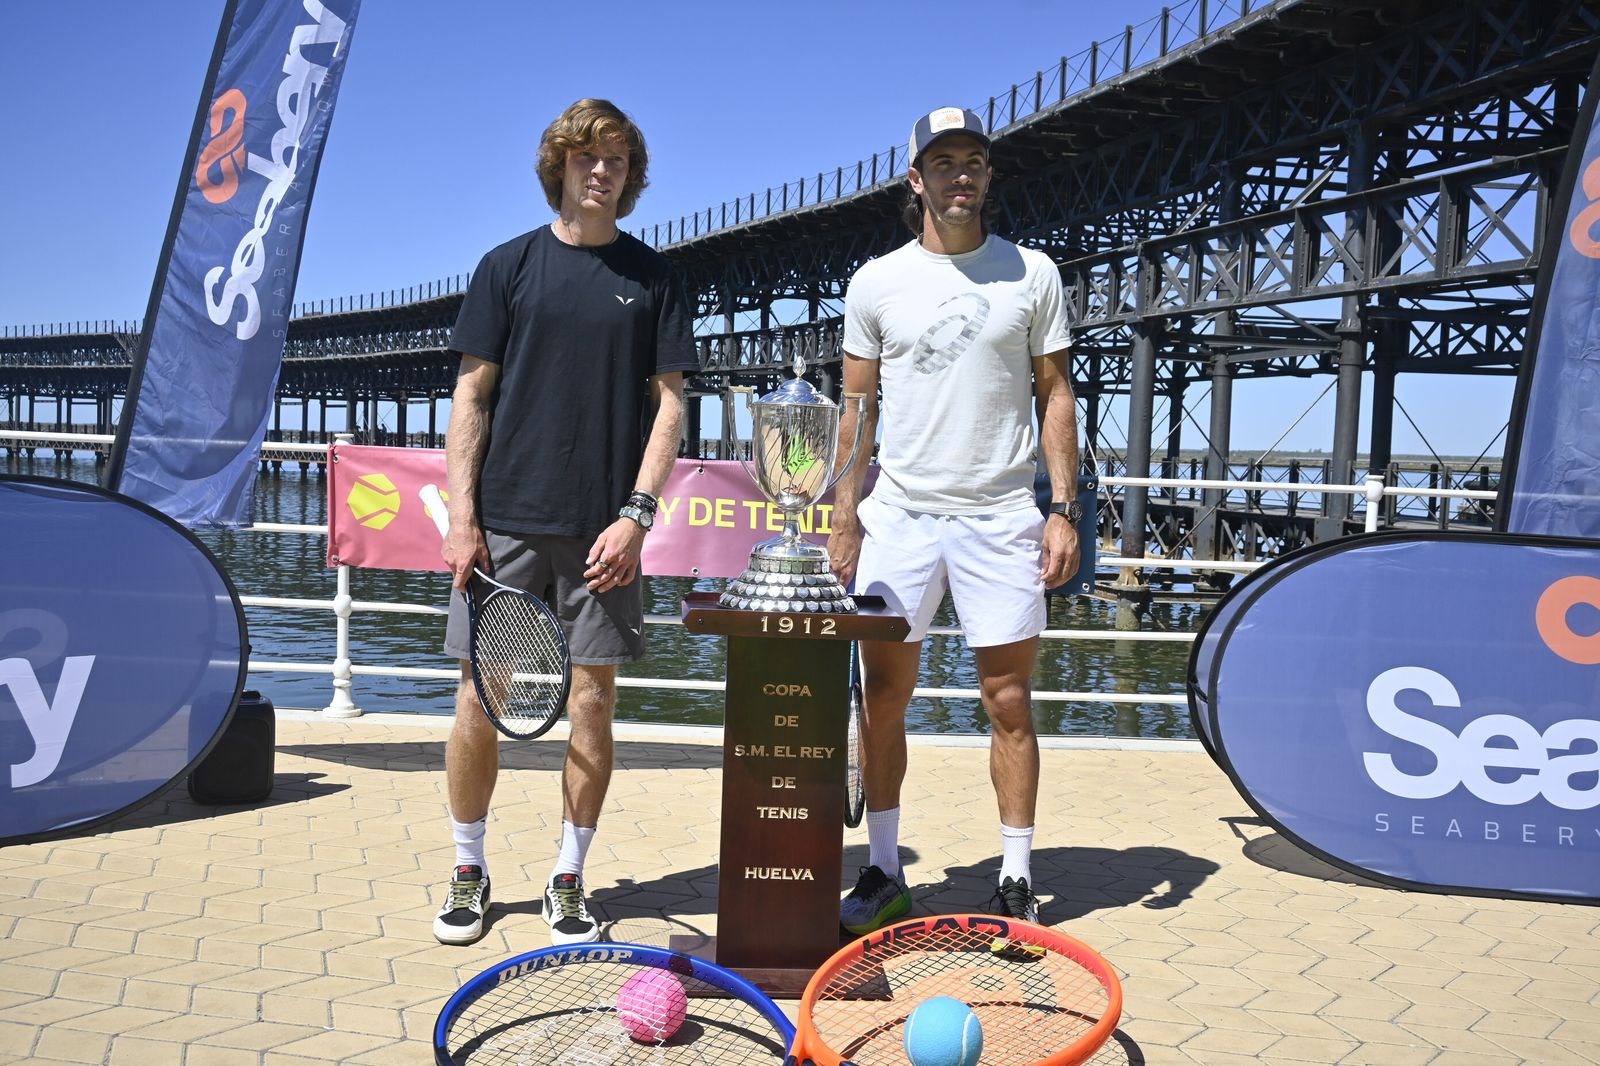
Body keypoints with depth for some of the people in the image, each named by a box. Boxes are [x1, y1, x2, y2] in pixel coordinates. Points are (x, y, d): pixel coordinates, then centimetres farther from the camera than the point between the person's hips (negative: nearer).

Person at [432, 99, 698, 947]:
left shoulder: (652, 278, 7)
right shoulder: (509, 266, 7)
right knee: (481, 695, 3)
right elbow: (472, 395, 4)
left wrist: (636, 514, -7)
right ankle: (468, 871, 20)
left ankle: (569, 879, 17)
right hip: (504, 521, 0)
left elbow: (669, 402, 4)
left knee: (592, 698, 3)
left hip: (603, 529, 0)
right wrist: (461, 516, -4)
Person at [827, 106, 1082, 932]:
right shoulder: (876, 282, 7)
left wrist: (1064, 507, -3)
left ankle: (1017, 880, 13)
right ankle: (883, 871, 17)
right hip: (898, 515, 1)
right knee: (883, 699, 4)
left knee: (1010, 704, 2)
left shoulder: (1031, 274, 5)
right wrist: (844, 516, 4)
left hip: (1000, 519, -1)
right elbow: (857, 407, 10)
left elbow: (1055, 396, 6)